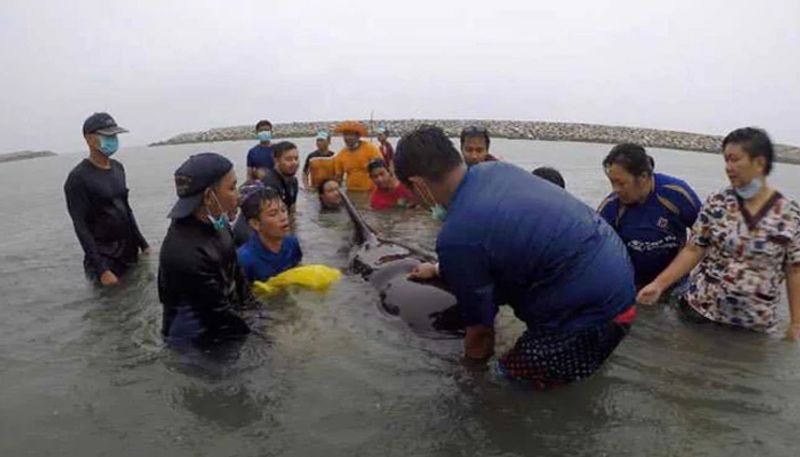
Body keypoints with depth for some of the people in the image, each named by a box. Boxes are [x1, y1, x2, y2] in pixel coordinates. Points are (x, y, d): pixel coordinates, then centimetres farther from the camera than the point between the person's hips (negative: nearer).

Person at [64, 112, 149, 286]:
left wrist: (142, 243, 13)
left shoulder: (118, 168, 8)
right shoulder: (78, 178, -14)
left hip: (130, 252, 6)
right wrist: (100, 269, -22)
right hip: (104, 256, -6)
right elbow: (81, 226, -17)